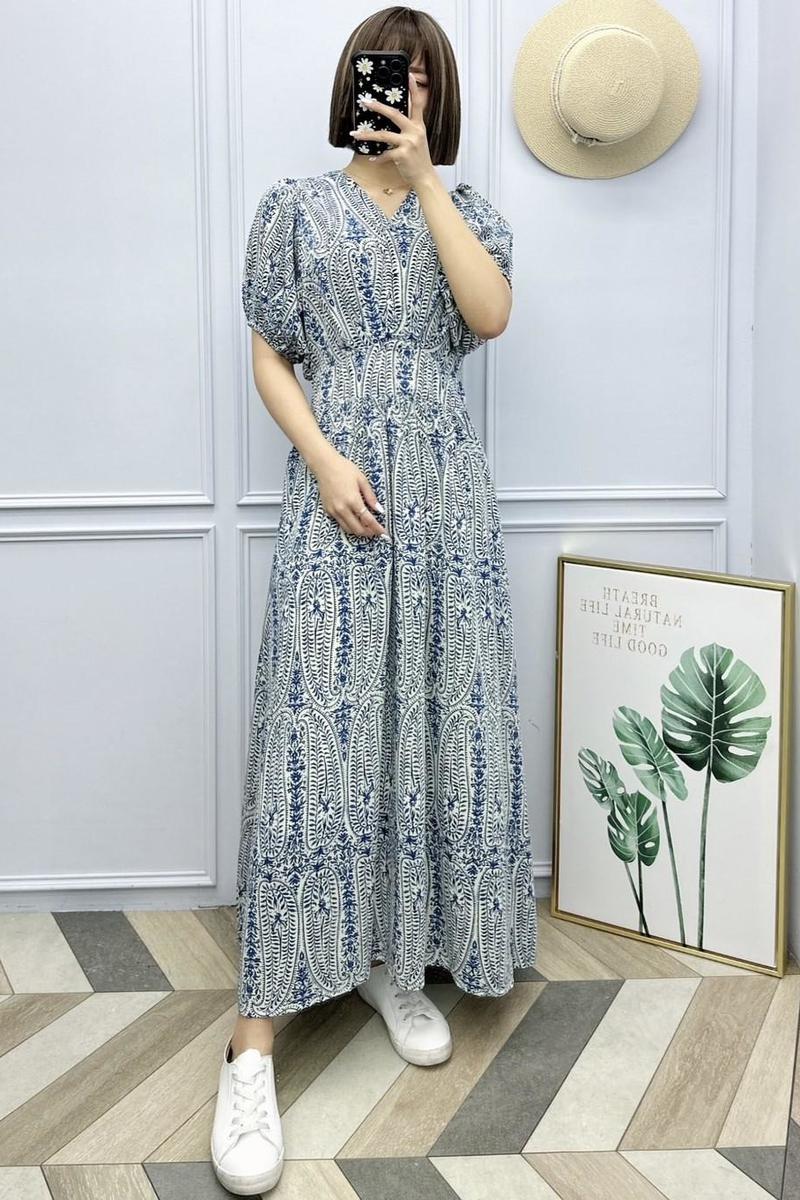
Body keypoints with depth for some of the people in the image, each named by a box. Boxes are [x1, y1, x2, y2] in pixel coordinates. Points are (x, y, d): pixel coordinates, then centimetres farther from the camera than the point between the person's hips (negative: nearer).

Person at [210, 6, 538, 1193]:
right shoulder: (296, 204, 8)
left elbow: (491, 314, -6)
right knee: (314, 731, -10)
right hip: (339, 482, -3)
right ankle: (255, 1040, -7)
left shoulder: (468, 206, 13)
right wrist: (323, 459, -12)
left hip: (446, 488, 3)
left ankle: (397, 960, 19)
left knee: (437, 718, 2)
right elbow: (269, 354, 3)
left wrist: (424, 175, -6)